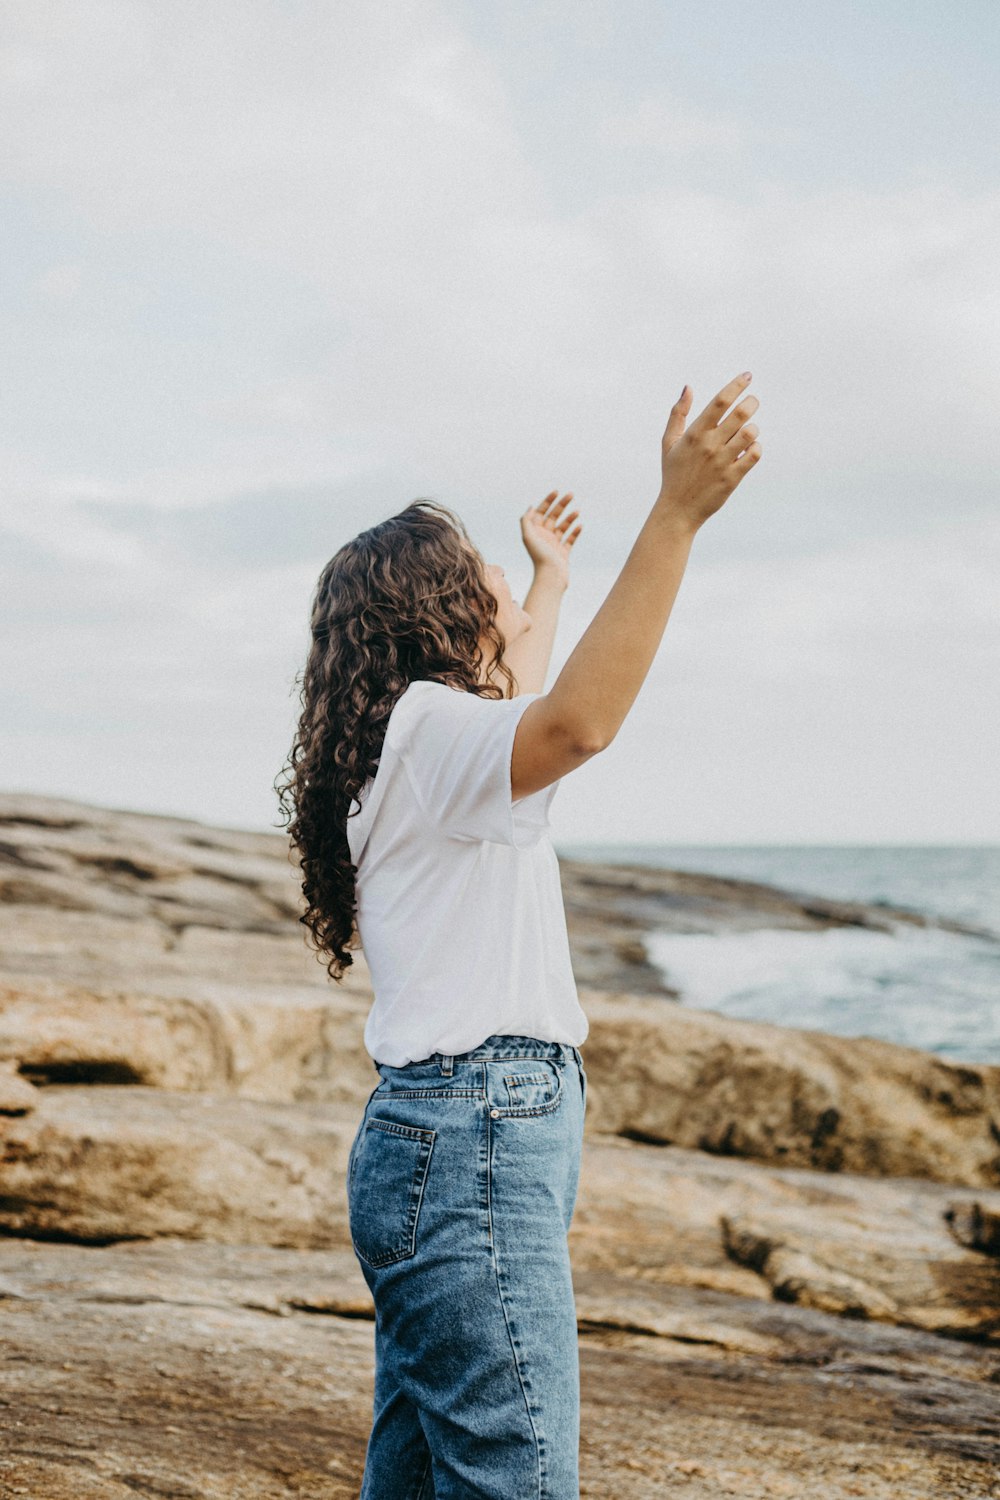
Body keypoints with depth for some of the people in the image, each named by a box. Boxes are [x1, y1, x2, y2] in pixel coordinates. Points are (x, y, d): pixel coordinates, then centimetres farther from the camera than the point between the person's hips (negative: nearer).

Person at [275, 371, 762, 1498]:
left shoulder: (430, 735, 19)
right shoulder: (427, 726, -12)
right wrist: (675, 516, -37)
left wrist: (552, 581, 56)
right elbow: (574, 726, -34)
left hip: (443, 1140, 11)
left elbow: (520, 713, 43)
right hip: (476, 1148, -11)